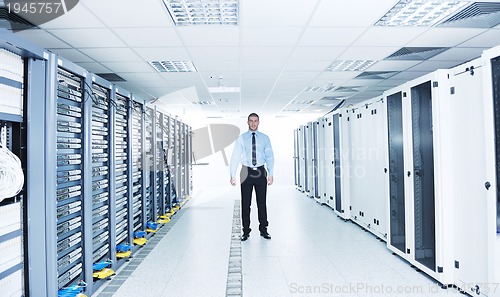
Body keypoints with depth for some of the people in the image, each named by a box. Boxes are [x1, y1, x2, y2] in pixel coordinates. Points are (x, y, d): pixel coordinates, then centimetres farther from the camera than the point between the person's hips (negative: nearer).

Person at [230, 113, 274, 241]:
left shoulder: (265, 138, 6)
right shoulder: (241, 138, 4)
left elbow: (270, 157, 4)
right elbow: (235, 157, 0)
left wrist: (270, 174, -7)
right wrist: (233, 175, -8)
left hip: (260, 172, 1)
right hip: (246, 172, 0)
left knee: (262, 202, 7)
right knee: (245, 203, 4)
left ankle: (263, 229, 21)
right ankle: (246, 231, 16)